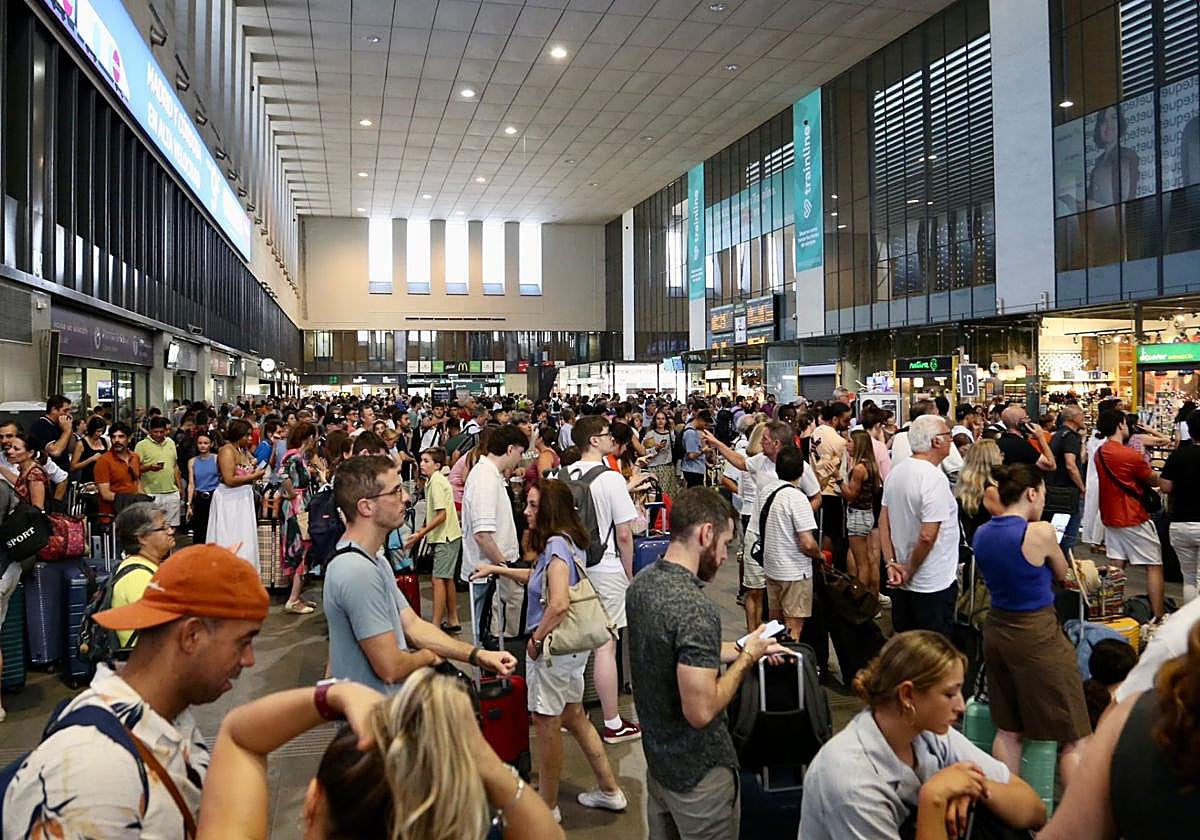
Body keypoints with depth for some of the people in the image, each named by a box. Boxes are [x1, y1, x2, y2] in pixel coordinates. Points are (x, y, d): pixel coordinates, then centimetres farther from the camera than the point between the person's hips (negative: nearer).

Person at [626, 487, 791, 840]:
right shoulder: (696, 609, -30)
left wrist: (742, 648, 8)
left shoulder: (642, 582, -3)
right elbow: (701, 712, -29)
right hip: (698, 772, -8)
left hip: (656, 757, 8)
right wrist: (746, 659, -17)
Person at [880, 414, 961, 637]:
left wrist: (891, 564, 2)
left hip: (903, 585, 8)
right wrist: (909, 571, -13)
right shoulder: (934, 479, -22)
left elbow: (883, 522, 5)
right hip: (934, 585, -8)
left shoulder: (896, 472, 3)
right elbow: (927, 536, -25)